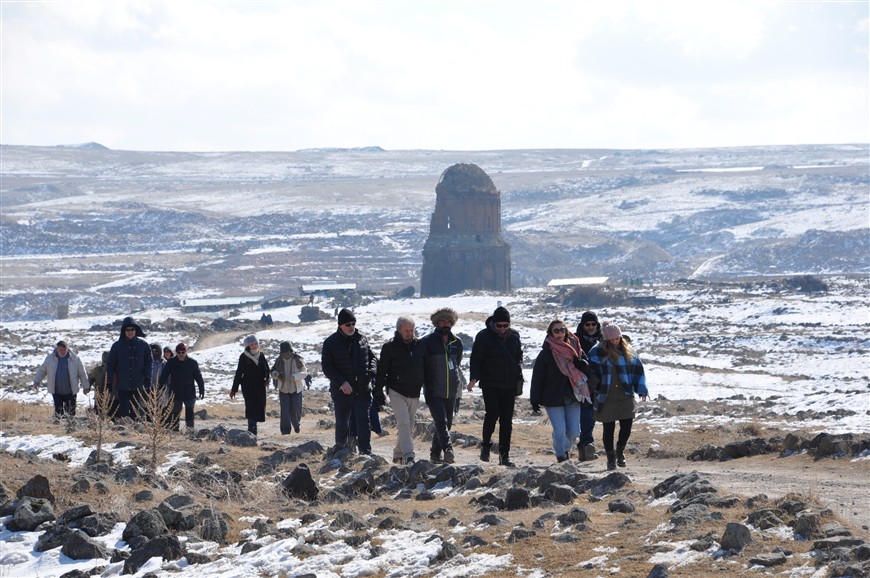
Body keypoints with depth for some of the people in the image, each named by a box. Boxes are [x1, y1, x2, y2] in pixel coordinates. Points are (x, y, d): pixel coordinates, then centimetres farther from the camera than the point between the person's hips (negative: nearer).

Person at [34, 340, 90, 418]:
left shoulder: (74, 358, -4)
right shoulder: (50, 358, -3)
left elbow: (82, 374, 3)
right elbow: (42, 370, 8)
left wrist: (86, 387, 6)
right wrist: (37, 381, -2)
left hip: (70, 392, -1)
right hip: (56, 392, 1)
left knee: (71, 412, 8)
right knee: (58, 414, 2)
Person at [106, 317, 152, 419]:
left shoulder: (143, 345, 4)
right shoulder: (117, 346, 2)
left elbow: (149, 363, 6)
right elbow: (110, 365, 4)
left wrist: (147, 379, -5)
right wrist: (109, 382, -1)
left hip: (138, 385, 1)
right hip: (122, 385, -1)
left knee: (135, 411, 6)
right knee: (123, 410, -4)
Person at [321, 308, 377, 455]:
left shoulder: (362, 339, 7)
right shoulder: (330, 343, -3)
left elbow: (372, 357, 18)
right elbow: (326, 367, -6)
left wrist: (371, 371, -4)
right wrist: (341, 382, -19)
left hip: (362, 390, 1)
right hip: (341, 392, -1)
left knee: (363, 422, -6)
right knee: (342, 424, 8)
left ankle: (366, 452, -9)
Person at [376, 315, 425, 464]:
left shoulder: (419, 345, 6)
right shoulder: (390, 347, -5)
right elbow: (381, 371, -3)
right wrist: (378, 392, -7)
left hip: (414, 394, 5)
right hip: (397, 393, -5)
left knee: (409, 427, 10)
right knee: (403, 424, -15)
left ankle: (398, 455, 22)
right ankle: (408, 456, -20)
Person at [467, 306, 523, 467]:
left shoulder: (514, 336, 10)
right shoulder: (484, 336, -2)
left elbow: (519, 358, 21)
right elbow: (476, 359, -4)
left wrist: (519, 378, 9)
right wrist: (474, 378, -18)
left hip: (509, 386, 4)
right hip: (490, 385, -4)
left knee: (507, 420, 3)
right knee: (492, 414, -16)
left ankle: (505, 455, 7)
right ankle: (486, 445, 7)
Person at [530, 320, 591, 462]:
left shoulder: (575, 348, 7)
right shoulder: (545, 354, -5)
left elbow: (588, 368, 13)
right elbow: (537, 378, -5)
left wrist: (581, 364, -11)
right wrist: (535, 400, -8)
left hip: (572, 397, 4)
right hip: (553, 399, -4)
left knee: (574, 431, 4)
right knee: (560, 431, -10)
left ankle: (565, 449, 32)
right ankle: (561, 456, 9)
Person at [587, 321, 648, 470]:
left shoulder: (628, 351, 6)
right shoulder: (597, 352, -3)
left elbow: (638, 370, 11)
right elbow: (591, 372, 2)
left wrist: (642, 389, 4)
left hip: (625, 396, 2)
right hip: (606, 398, -2)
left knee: (627, 426, -1)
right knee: (608, 428, 2)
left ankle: (620, 451, 27)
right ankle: (610, 458, 19)